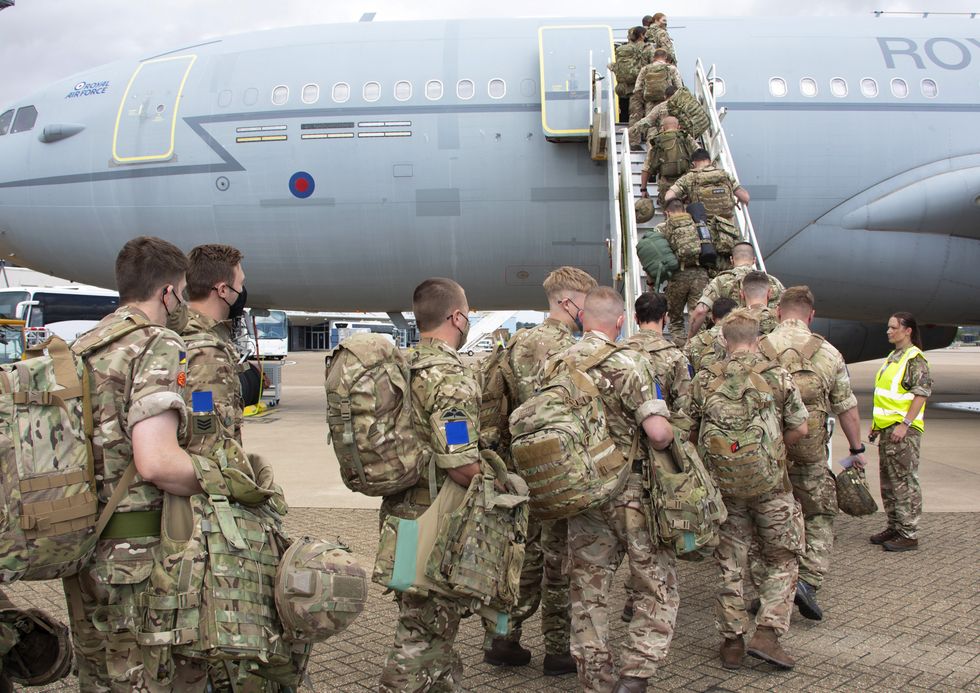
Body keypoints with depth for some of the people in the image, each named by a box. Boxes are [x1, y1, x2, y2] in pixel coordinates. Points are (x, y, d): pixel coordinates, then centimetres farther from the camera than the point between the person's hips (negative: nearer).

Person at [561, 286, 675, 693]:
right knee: (657, 587, 8)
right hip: (630, 492, -5)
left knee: (588, 591, 13)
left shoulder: (556, 365, 3)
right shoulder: (627, 364, -14)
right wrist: (670, 439, -1)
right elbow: (658, 431, -22)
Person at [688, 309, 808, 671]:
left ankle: (732, 641, 17)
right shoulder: (777, 376, -2)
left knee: (731, 565, 12)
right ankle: (767, 632, 2)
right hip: (768, 484, -2)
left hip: (722, 486, 2)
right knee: (781, 560, 13)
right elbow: (800, 428, 1)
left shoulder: (703, 381, 1)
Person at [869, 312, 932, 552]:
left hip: (904, 430, -9)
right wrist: (878, 422, 21)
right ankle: (895, 527, 24)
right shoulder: (893, 357, 16)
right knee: (889, 481, 14)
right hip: (888, 428, 9)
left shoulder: (915, 358, -11)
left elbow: (922, 393, -18)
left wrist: (905, 424, -22)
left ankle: (909, 535, -1)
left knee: (905, 482, -5)